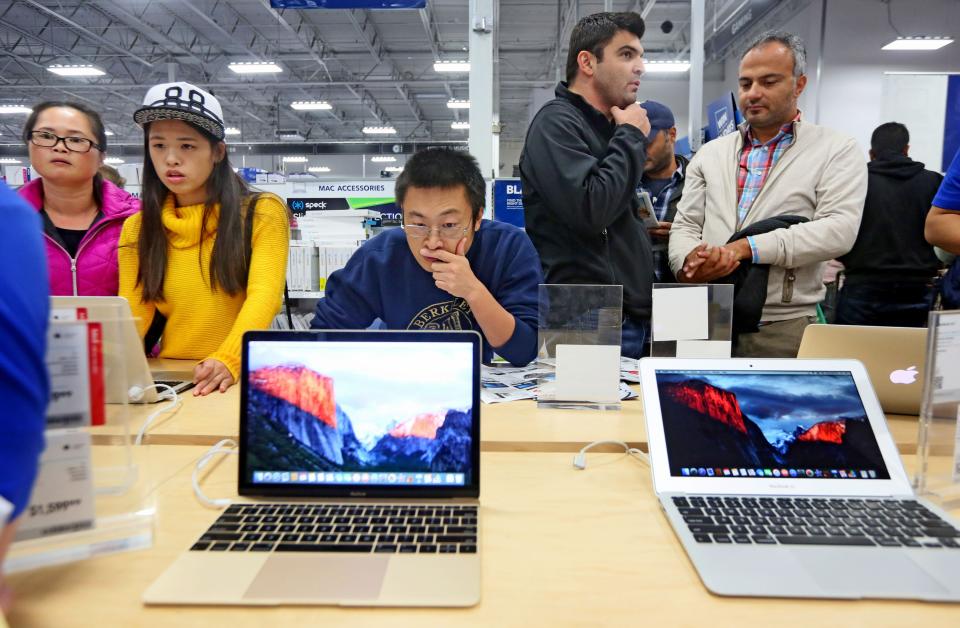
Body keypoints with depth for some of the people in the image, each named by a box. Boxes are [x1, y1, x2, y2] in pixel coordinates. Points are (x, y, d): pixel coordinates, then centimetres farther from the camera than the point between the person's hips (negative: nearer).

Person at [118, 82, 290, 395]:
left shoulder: (262, 213, -2)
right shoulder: (137, 228, 9)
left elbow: (264, 295, -15)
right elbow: (131, 312, 3)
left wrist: (229, 361, -30)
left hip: (244, 375, -3)